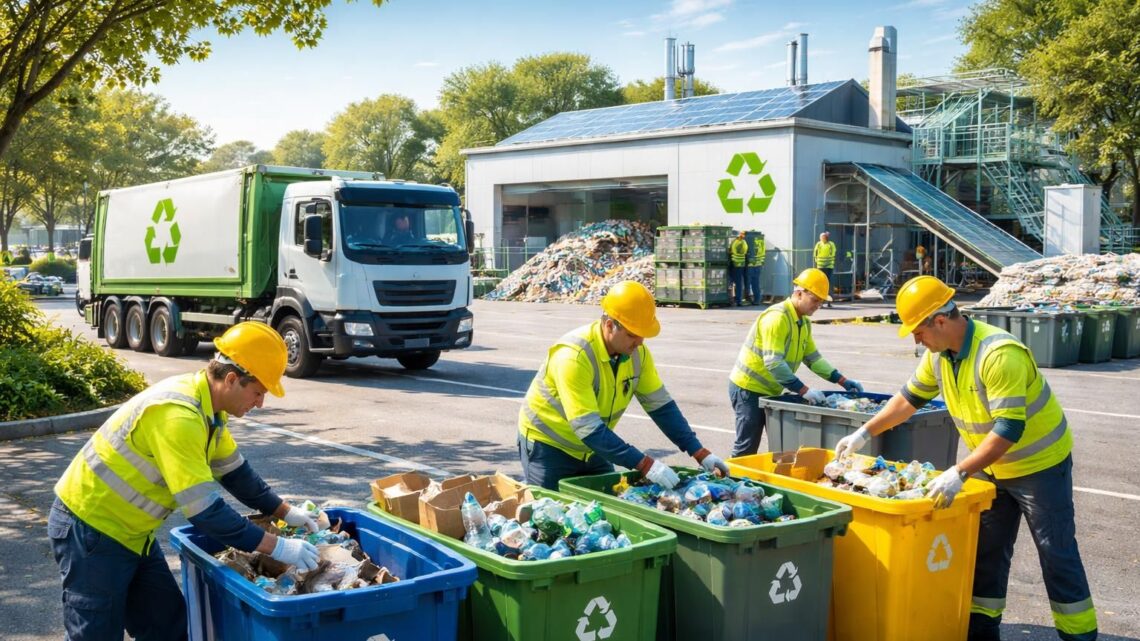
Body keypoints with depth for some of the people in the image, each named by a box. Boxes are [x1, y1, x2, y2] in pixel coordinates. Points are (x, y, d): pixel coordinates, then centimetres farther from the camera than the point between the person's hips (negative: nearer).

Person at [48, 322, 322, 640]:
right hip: (89, 528, -9)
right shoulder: (177, 415, -32)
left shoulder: (208, 403, -3)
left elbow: (234, 470, 12)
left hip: (132, 532, 9)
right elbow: (204, 509, -33)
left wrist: (285, 511, 9)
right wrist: (277, 546, -28)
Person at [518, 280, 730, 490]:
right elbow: (588, 429, -35)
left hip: (591, 450, 6)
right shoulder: (573, 356, -31)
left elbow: (661, 405, -4)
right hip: (547, 446, -6)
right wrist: (645, 465, -38)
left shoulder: (637, 352, -11)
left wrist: (700, 453, -11)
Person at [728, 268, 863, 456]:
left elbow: (812, 358, 14)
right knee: (746, 449, -6)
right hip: (748, 389, -9)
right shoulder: (777, 317, -23)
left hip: (770, 391, 9)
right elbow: (773, 363, -29)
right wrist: (804, 391, -31)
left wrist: (843, 381, 4)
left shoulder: (804, 322, 8)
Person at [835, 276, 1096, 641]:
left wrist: (959, 474, -38)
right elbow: (910, 397, 8)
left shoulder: (999, 355, -32)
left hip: (1039, 464, -8)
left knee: (1056, 554, 1)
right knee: (986, 551, 13)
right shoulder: (939, 353, -6)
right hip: (992, 466, 8)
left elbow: (1009, 428, -35)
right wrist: (864, 433, 5)